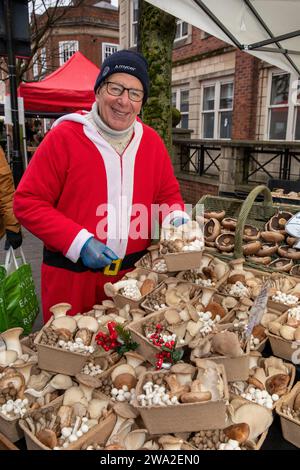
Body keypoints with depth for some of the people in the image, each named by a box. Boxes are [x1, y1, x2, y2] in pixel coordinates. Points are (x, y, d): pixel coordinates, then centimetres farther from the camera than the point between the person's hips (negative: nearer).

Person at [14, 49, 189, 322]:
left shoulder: (151, 141, 5)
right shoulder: (64, 136, -9)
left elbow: (169, 194, 16)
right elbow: (28, 202, -10)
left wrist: (175, 217, -8)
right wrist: (78, 242, -19)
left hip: (134, 274, 4)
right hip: (71, 276, -3)